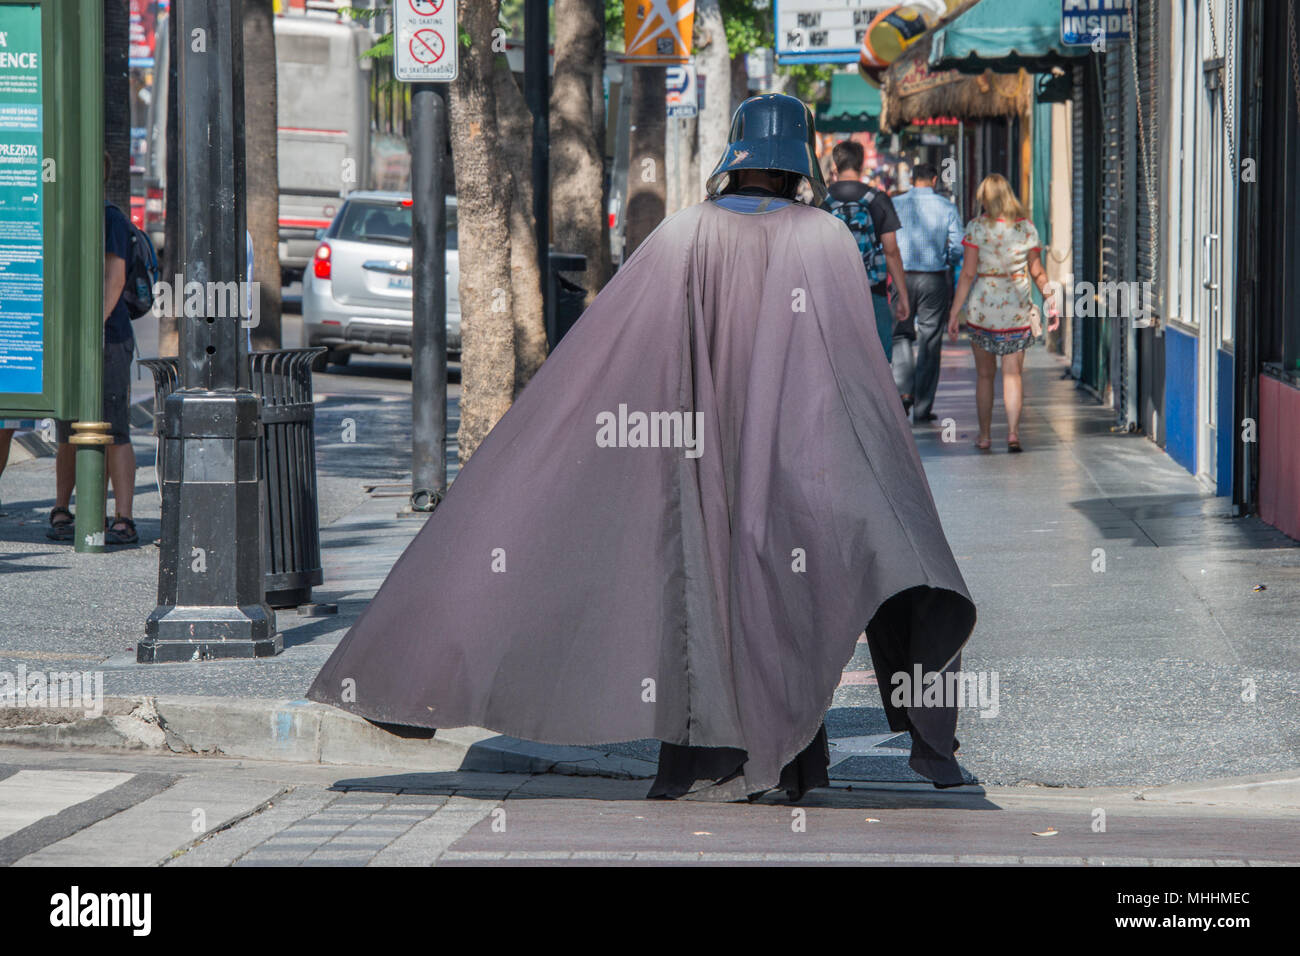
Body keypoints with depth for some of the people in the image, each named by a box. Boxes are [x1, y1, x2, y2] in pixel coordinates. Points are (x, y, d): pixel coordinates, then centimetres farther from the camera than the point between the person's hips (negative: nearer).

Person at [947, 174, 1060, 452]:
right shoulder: (1026, 227, 1)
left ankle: (984, 436, 16)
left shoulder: (976, 227, -7)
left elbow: (968, 274, -9)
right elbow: (1037, 271, 4)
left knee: (985, 374, 11)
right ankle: (1013, 431, -12)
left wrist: (954, 312, -6)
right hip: (1017, 307, 1)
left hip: (983, 306, -1)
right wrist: (1051, 301, 16)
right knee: (1012, 374, 4)